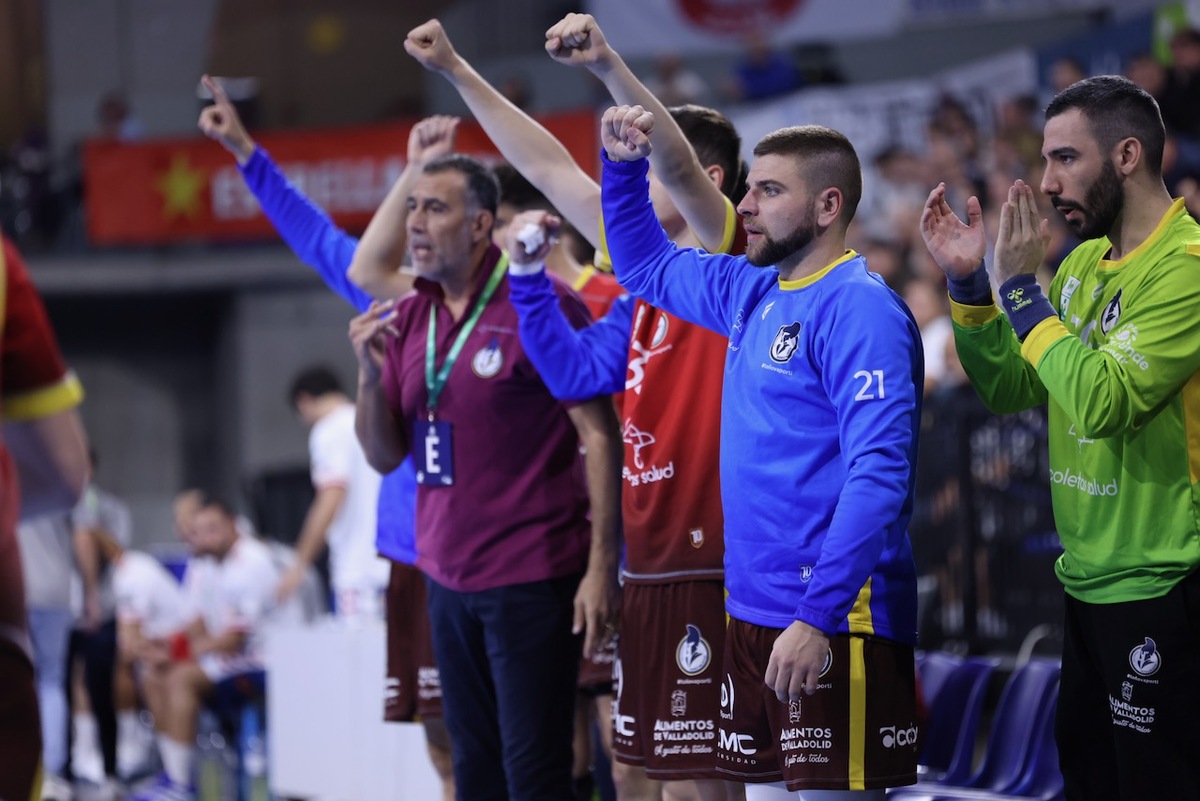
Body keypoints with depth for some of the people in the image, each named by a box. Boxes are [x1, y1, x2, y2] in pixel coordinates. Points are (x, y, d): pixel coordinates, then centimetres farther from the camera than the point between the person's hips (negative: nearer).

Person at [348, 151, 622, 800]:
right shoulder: (405, 320, 9)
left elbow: (598, 435, -10)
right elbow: (384, 455, 11)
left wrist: (602, 564, -15)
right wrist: (371, 376, -7)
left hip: (532, 576, -6)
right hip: (448, 574, 6)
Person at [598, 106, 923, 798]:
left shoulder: (859, 308, -14)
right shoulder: (754, 292, 12)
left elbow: (879, 474, -22)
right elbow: (646, 265, 32)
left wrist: (818, 616, -27)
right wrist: (623, 165, 15)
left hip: (834, 620, -9)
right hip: (754, 611, 9)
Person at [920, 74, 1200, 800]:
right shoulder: (1084, 262, 10)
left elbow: (1101, 401, -26)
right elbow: (1011, 389, 12)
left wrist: (1021, 287, -18)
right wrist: (971, 283, 0)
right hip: (1089, 579, 9)